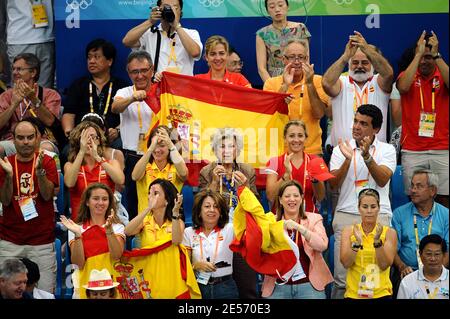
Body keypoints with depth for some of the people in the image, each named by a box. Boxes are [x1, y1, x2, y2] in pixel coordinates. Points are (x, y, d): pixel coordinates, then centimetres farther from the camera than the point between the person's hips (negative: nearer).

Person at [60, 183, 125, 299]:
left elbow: (116, 255, -10)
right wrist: (77, 235, -15)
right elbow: (79, 263, -5)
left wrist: (109, 229, -20)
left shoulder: (117, 227, 7)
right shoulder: (77, 228, 5)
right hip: (87, 282, 0)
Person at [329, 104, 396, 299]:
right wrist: (348, 159, -12)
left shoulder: (387, 150, 9)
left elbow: (382, 180, -6)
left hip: (378, 215, -1)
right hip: (346, 215, 1)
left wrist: (367, 156, -19)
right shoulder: (341, 149, 12)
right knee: (342, 279, -6)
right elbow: (333, 185, 1)